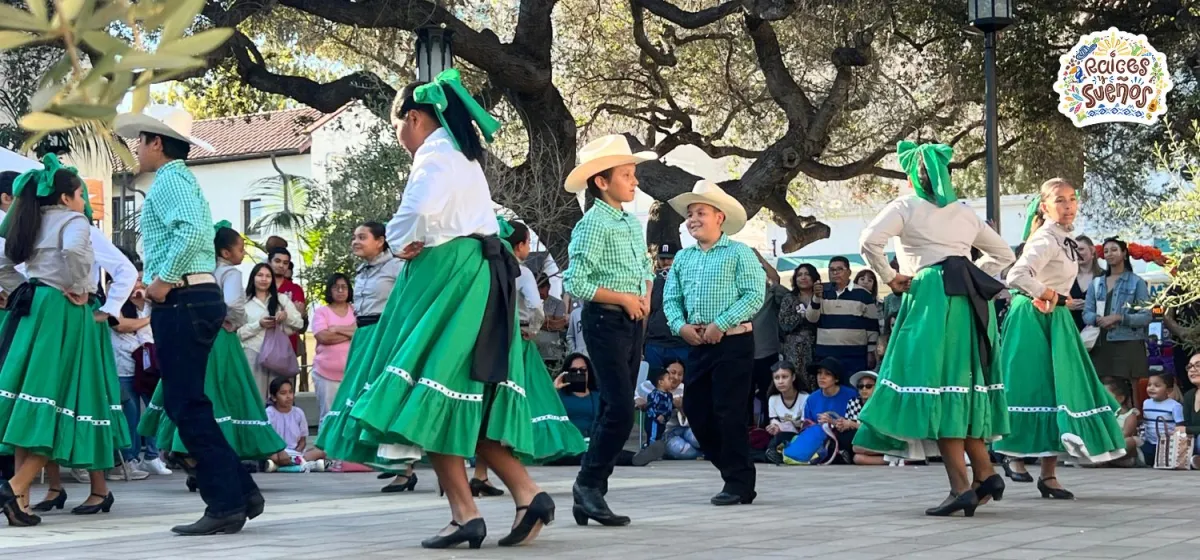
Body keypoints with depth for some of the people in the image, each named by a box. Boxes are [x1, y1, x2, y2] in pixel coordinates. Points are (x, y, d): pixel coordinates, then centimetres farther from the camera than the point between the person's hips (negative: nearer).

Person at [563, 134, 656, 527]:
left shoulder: (633, 223, 12)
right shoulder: (593, 225, -13)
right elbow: (575, 283, -17)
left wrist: (645, 297, 8)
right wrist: (622, 298, -15)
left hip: (633, 323, 8)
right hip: (605, 321, -8)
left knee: (614, 411, 8)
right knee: (620, 410, -14)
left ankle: (591, 495, 12)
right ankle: (589, 484, -1)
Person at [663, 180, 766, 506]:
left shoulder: (738, 253, -4)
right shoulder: (683, 258, 14)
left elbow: (754, 295, -12)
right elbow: (671, 298, 14)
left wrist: (720, 324, -18)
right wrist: (681, 326, -6)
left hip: (733, 342, -7)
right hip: (697, 344, 7)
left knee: (729, 412, -8)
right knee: (695, 410, 8)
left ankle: (739, 484, 0)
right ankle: (732, 469, 21)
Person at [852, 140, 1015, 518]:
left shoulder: (906, 207, 3)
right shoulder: (965, 212, 20)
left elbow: (869, 240, -12)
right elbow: (1003, 254, 27)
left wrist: (888, 278, 0)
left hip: (933, 298, -6)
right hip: (972, 299, 6)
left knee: (937, 390, -8)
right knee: (965, 384, 15)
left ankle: (961, 487, -16)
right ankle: (985, 472, 8)